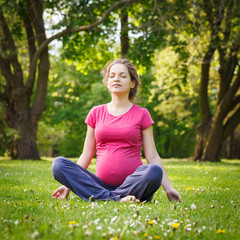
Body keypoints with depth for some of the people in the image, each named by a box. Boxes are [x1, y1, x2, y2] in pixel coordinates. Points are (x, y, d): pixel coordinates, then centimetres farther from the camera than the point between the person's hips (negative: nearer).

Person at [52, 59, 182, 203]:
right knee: (58, 164, -20)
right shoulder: (96, 113, 13)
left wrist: (169, 188, -3)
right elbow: (86, 155, 15)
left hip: (132, 184, -2)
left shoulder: (141, 114, 7)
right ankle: (116, 199, -29)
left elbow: (152, 156, 5)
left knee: (154, 171, -34)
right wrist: (70, 185, 7)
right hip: (101, 184, 2)